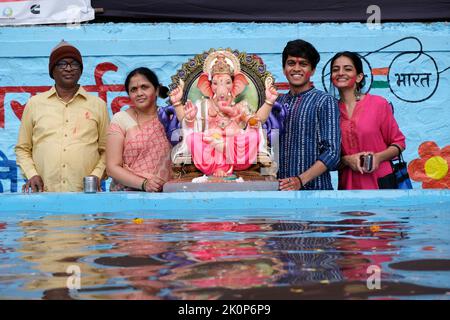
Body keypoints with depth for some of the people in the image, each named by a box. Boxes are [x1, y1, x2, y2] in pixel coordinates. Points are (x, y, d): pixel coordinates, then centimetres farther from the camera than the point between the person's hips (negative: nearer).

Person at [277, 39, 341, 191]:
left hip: (314, 188, -4)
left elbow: (332, 152, -10)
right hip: (279, 188, 4)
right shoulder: (277, 102, 11)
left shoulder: (325, 102, -3)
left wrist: (300, 180, -20)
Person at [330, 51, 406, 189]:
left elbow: (398, 142, 3)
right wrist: (347, 160, -12)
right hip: (348, 185, 2)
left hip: (381, 183, -1)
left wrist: (378, 157, -14)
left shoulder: (379, 104, -4)